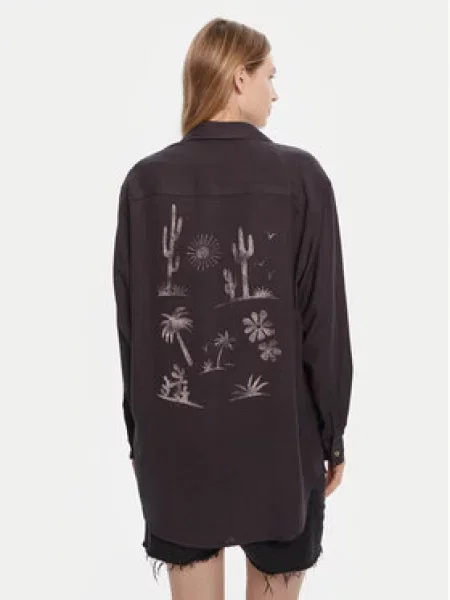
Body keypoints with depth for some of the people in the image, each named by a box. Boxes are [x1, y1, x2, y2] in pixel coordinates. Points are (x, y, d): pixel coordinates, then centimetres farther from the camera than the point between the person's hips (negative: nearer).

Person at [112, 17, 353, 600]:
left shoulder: (144, 181, -5)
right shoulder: (301, 176, -11)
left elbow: (129, 323, -1)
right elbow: (324, 320, -9)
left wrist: (139, 429, 11)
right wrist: (332, 433, 3)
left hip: (175, 433, 2)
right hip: (277, 430, -2)